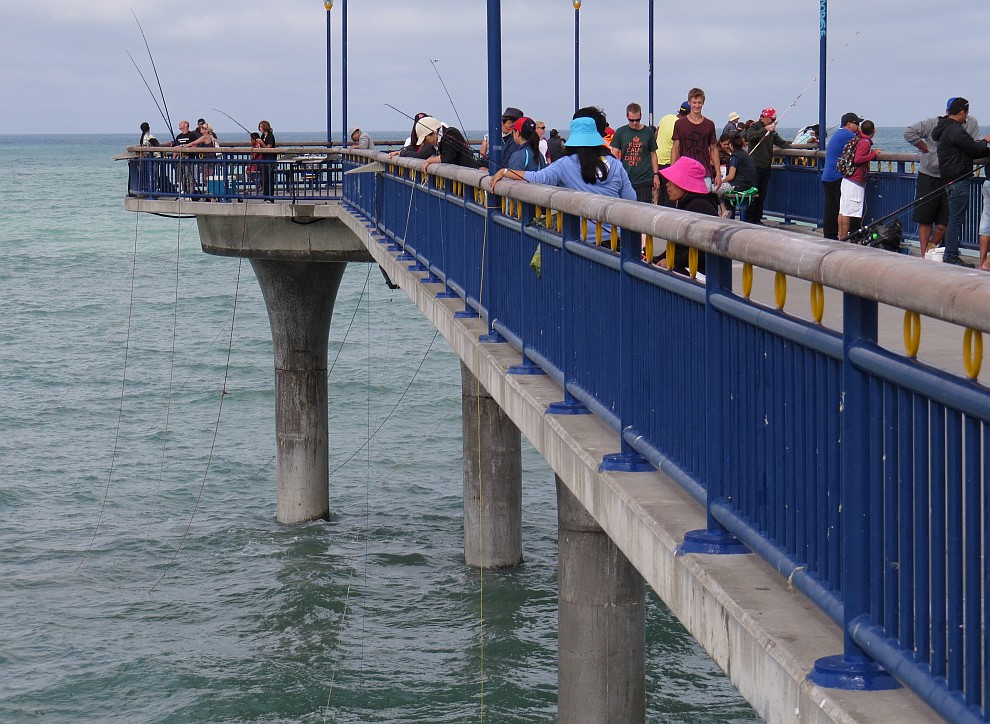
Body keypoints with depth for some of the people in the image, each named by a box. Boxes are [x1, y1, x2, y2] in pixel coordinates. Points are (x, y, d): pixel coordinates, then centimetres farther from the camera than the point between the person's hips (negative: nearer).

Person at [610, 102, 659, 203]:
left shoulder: (648, 132, 7)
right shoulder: (621, 132, 5)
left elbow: (653, 154, 13)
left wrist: (656, 175, 8)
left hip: (644, 179, 0)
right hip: (625, 179, 0)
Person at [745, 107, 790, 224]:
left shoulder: (772, 131, 19)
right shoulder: (755, 127, -3)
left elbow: (781, 142, 24)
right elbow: (750, 136, -23)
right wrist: (765, 129, -27)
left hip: (766, 166, 7)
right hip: (755, 165, -7)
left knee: (762, 195, 8)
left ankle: (758, 218, 14)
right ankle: (749, 219, -4)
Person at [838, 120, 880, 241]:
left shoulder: (859, 140, 15)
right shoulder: (865, 142, -11)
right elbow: (857, 159, -21)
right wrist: (874, 154, -15)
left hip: (847, 180, 9)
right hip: (855, 183, -9)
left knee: (843, 211, 9)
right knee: (849, 212, -8)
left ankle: (841, 237, 13)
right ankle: (844, 238, -8)